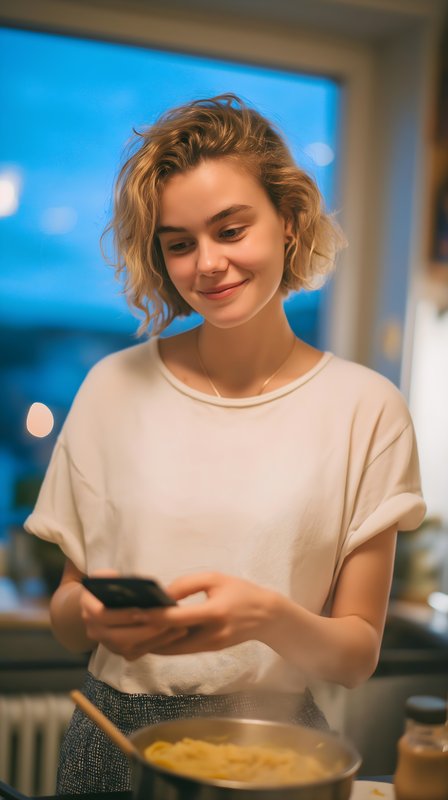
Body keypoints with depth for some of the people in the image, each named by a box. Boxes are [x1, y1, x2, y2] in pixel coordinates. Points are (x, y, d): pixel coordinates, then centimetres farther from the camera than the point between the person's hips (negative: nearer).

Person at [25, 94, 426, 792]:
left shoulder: (366, 408, -7)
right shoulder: (115, 388, -2)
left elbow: (359, 652, -4)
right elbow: (65, 625, 3)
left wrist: (268, 618, -23)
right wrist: (90, 611, -19)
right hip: (116, 737, 1)